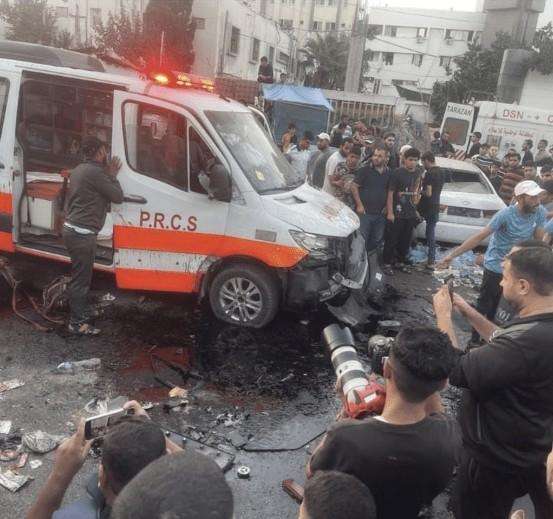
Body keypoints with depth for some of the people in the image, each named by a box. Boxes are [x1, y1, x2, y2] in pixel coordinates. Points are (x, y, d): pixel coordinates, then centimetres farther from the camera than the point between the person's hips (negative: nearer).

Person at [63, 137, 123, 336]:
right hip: (82, 233, -10)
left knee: (82, 275, 20)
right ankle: (77, 323, 5)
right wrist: (112, 176, 0)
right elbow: (118, 196, -13)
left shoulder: (79, 170, 16)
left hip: (72, 228, 10)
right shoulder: (94, 172, -17)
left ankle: (83, 312, 33)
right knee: (80, 278, -3)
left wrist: (109, 175, 12)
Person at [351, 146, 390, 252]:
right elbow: (354, 187, -7)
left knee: (377, 240, 12)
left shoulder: (388, 173, 8)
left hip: (380, 213, 5)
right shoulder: (364, 170, -6)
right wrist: (359, 205, -12)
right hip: (365, 212, -5)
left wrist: (387, 206, 6)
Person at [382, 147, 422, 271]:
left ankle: (401, 261, 30)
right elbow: (390, 193, -12)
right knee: (391, 240, 1)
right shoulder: (397, 173, -10)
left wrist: (415, 208, 15)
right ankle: (387, 263, 11)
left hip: (411, 214, 6)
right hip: (397, 213, -6)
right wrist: (390, 212, -16)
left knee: (406, 240, 14)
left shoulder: (418, 174, 8)